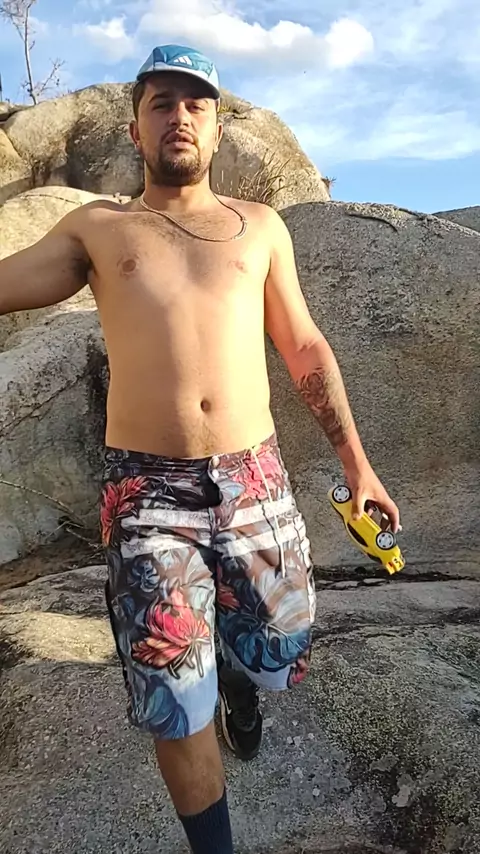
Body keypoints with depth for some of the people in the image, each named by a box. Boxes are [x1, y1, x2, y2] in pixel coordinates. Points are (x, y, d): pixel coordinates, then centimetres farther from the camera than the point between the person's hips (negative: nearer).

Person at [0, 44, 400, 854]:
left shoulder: (260, 225, 12)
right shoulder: (96, 227, 9)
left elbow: (305, 348, 12)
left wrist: (355, 460, 11)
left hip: (256, 483, 2)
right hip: (147, 492, -1)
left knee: (280, 657, 17)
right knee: (179, 704, 5)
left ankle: (237, 673, 55)